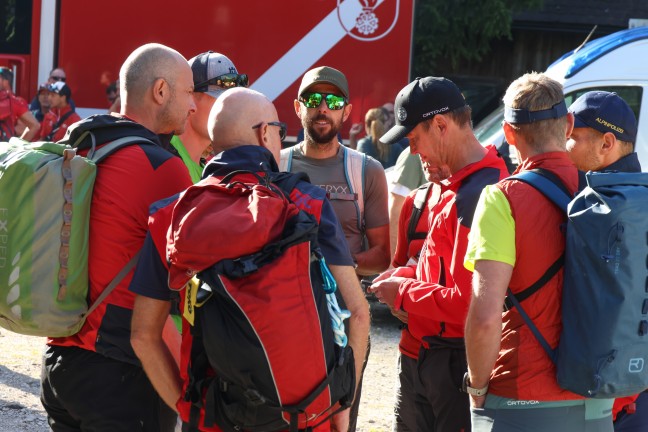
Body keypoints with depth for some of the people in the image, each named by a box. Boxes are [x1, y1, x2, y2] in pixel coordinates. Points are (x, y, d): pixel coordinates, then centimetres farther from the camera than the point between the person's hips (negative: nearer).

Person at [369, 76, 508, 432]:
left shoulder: (473, 196, -22)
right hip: (443, 354, 10)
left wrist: (403, 293, -12)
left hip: (455, 362, -10)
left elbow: (467, 303, -25)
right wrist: (410, 275, 7)